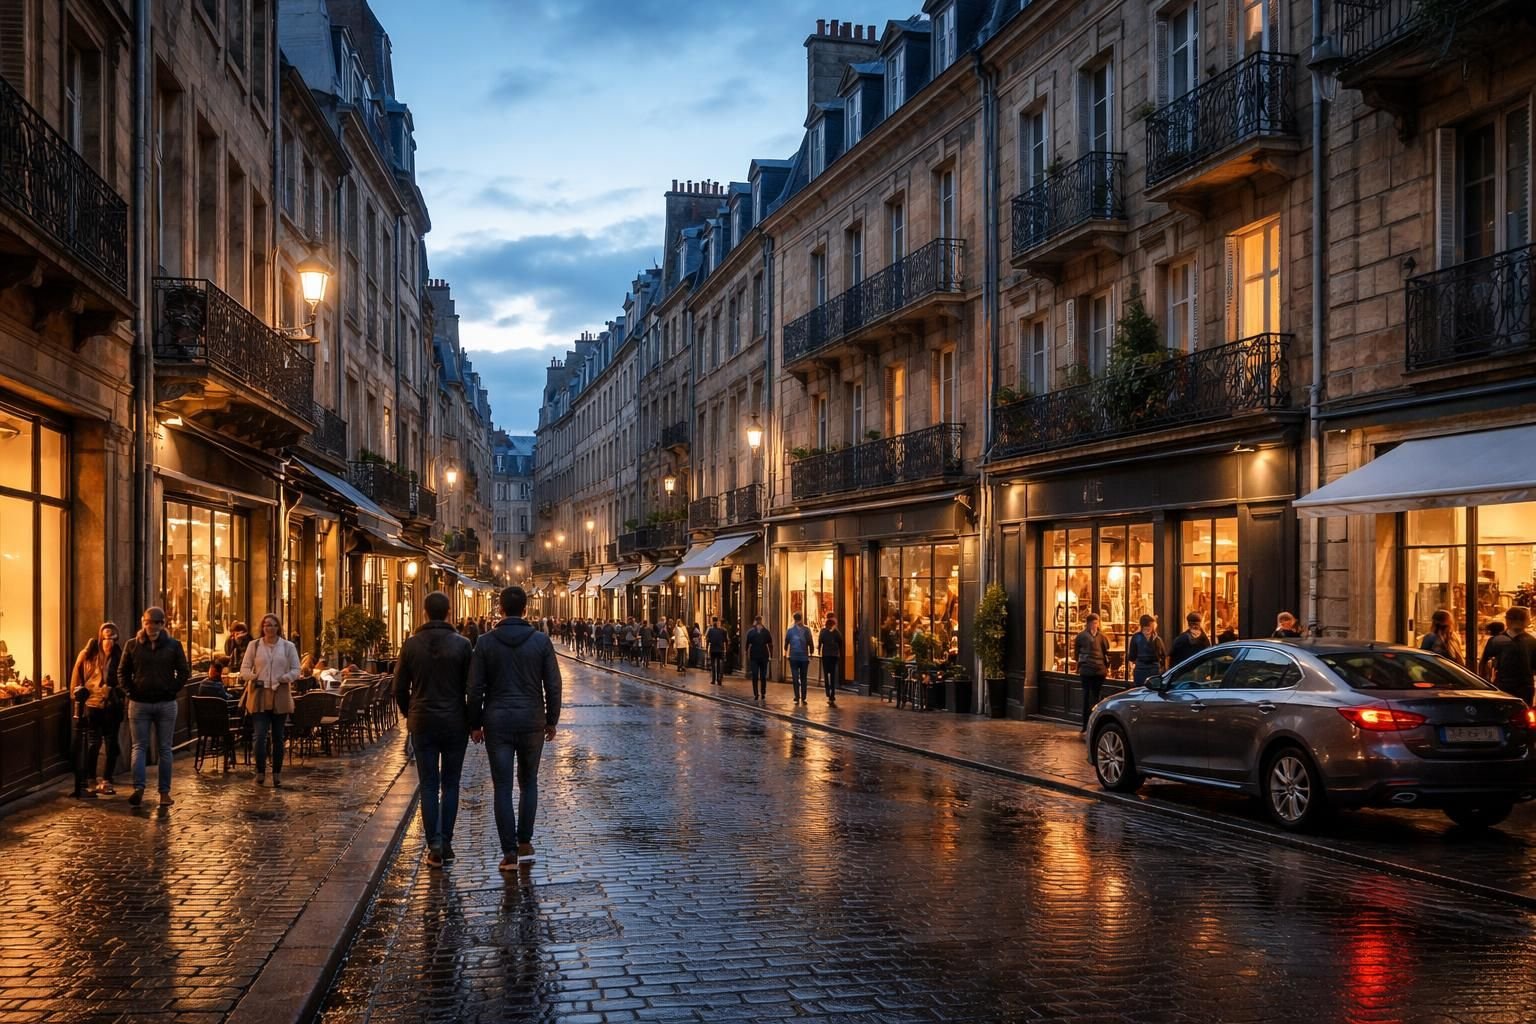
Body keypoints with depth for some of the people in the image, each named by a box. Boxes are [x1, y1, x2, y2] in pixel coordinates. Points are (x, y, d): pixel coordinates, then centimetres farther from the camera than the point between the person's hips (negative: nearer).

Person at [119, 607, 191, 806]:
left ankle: (164, 792, 8)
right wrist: (131, 692, -1)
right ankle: (138, 787, -10)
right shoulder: (132, 645, 3)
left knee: (164, 749, 4)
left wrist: (172, 690, -3)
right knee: (139, 746, -3)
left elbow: (184, 672, 5)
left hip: (166, 704, 0)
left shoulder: (173, 645, 1)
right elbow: (122, 672, 8)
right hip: (139, 703, 0)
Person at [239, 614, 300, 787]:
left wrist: (284, 678, -14)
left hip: (280, 696, 1)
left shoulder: (288, 646, 5)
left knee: (277, 737, 8)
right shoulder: (254, 645, 5)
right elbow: (244, 669, 5)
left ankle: (277, 774, 16)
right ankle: (260, 772, -3)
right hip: (259, 695, -1)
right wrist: (253, 677, -13)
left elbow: (296, 670, 4)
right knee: (259, 735, -10)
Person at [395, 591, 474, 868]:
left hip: (423, 723, 1)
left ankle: (434, 846, -1)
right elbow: (472, 687, -5)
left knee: (429, 785, 5)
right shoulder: (461, 645, -8)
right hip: (455, 723, -1)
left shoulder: (411, 644, -4)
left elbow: (400, 687, 2)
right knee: (450, 785, 9)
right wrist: (471, 720, 7)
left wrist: (409, 714, 17)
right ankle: (446, 844, 8)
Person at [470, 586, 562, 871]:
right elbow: (553, 685, -2)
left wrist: (475, 724, 7)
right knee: (529, 782, 17)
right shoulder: (541, 641, -3)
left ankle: (510, 852, 1)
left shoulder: (486, 642, -3)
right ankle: (525, 844, 16)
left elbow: (475, 688, -2)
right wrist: (551, 720, 9)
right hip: (532, 721, 1)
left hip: (497, 722, -1)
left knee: (502, 787, 3)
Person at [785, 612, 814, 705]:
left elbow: (786, 643, 9)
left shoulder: (789, 630, -2)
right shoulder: (806, 630, -4)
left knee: (795, 678, 1)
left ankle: (797, 698, -6)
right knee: (803, 678, 9)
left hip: (793, 657, 0)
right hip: (804, 657, 0)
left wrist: (786, 652, 28)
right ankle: (803, 698, 7)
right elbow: (811, 643, -3)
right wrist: (811, 654, 13)